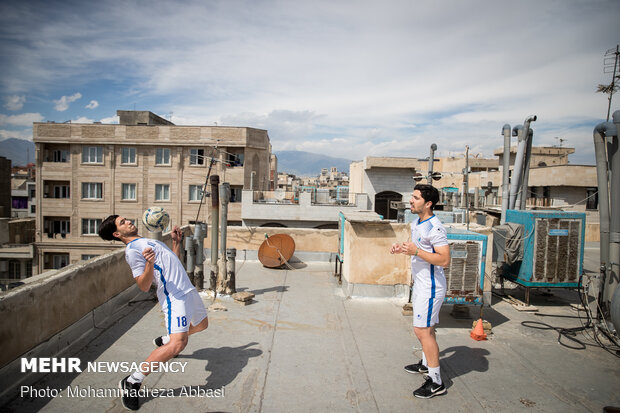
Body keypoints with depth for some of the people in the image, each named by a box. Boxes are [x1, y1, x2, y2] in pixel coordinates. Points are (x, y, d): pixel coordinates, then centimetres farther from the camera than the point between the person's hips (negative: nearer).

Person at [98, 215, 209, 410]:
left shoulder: (149, 241, 19)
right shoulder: (132, 250, -9)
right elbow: (144, 286, -17)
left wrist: (176, 242, 17)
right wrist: (149, 264, -33)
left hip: (188, 288, 9)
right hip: (174, 295, -9)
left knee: (201, 325, 27)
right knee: (178, 343, -23)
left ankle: (163, 341, 46)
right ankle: (131, 383, -8)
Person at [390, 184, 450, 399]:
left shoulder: (434, 228, -22)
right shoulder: (417, 223, 8)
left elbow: (444, 259, -26)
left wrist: (416, 251, -29)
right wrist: (402, 248, 6)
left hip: (430, 287, -10)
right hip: (420, 284, 10)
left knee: (423, 330, -7)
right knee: (426, 328, 23)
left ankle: (436, 382, 4)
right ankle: (426, 363, 41)